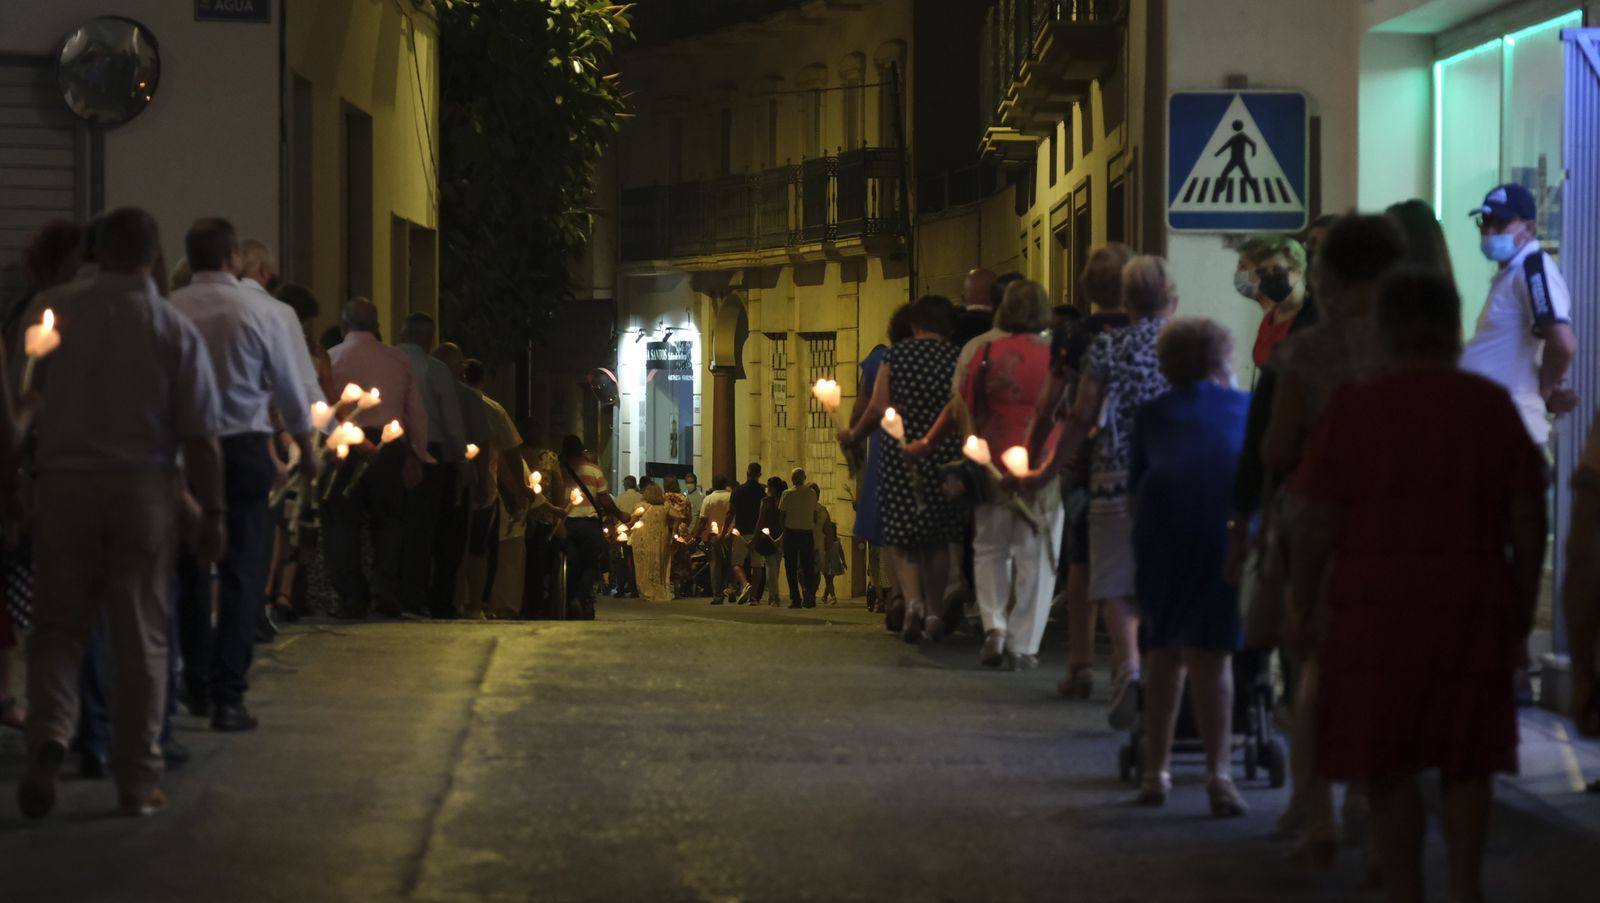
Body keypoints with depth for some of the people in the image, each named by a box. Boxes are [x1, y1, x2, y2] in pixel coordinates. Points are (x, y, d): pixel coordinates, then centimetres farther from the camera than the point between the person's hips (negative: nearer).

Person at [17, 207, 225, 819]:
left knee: (58, 626, 11)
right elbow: (200, 435, -6)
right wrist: (210, 513, 1)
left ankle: (49, 733, -13)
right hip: (143, 491, -1)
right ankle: (136, 781, 11)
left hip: (63, 486, 1)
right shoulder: (175, 331, -5)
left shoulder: (54, 315, -3)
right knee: (142, 637, 8)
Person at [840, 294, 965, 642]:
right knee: (938, 540, 13)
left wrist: (853, 435, 12)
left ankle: (913, 600, -18)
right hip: (946, 457, 1)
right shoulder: (958, 359, 1)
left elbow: (878, 410, -4)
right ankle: (934, 613, 13)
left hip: (902, 456, -1)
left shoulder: (895, 356, 0)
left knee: (900, 538, 4)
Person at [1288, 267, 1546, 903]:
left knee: (1390, 767, 9)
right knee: (1466, 757, 17)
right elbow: (1528, 523, 2)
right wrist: (1522, 612, 12)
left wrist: (1304, 610, 3)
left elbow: (1316, 523, -8)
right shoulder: (1493, 408, 1)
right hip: (1473, 610, 2)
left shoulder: (1353, 409, -6)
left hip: (1377, 610, -2)